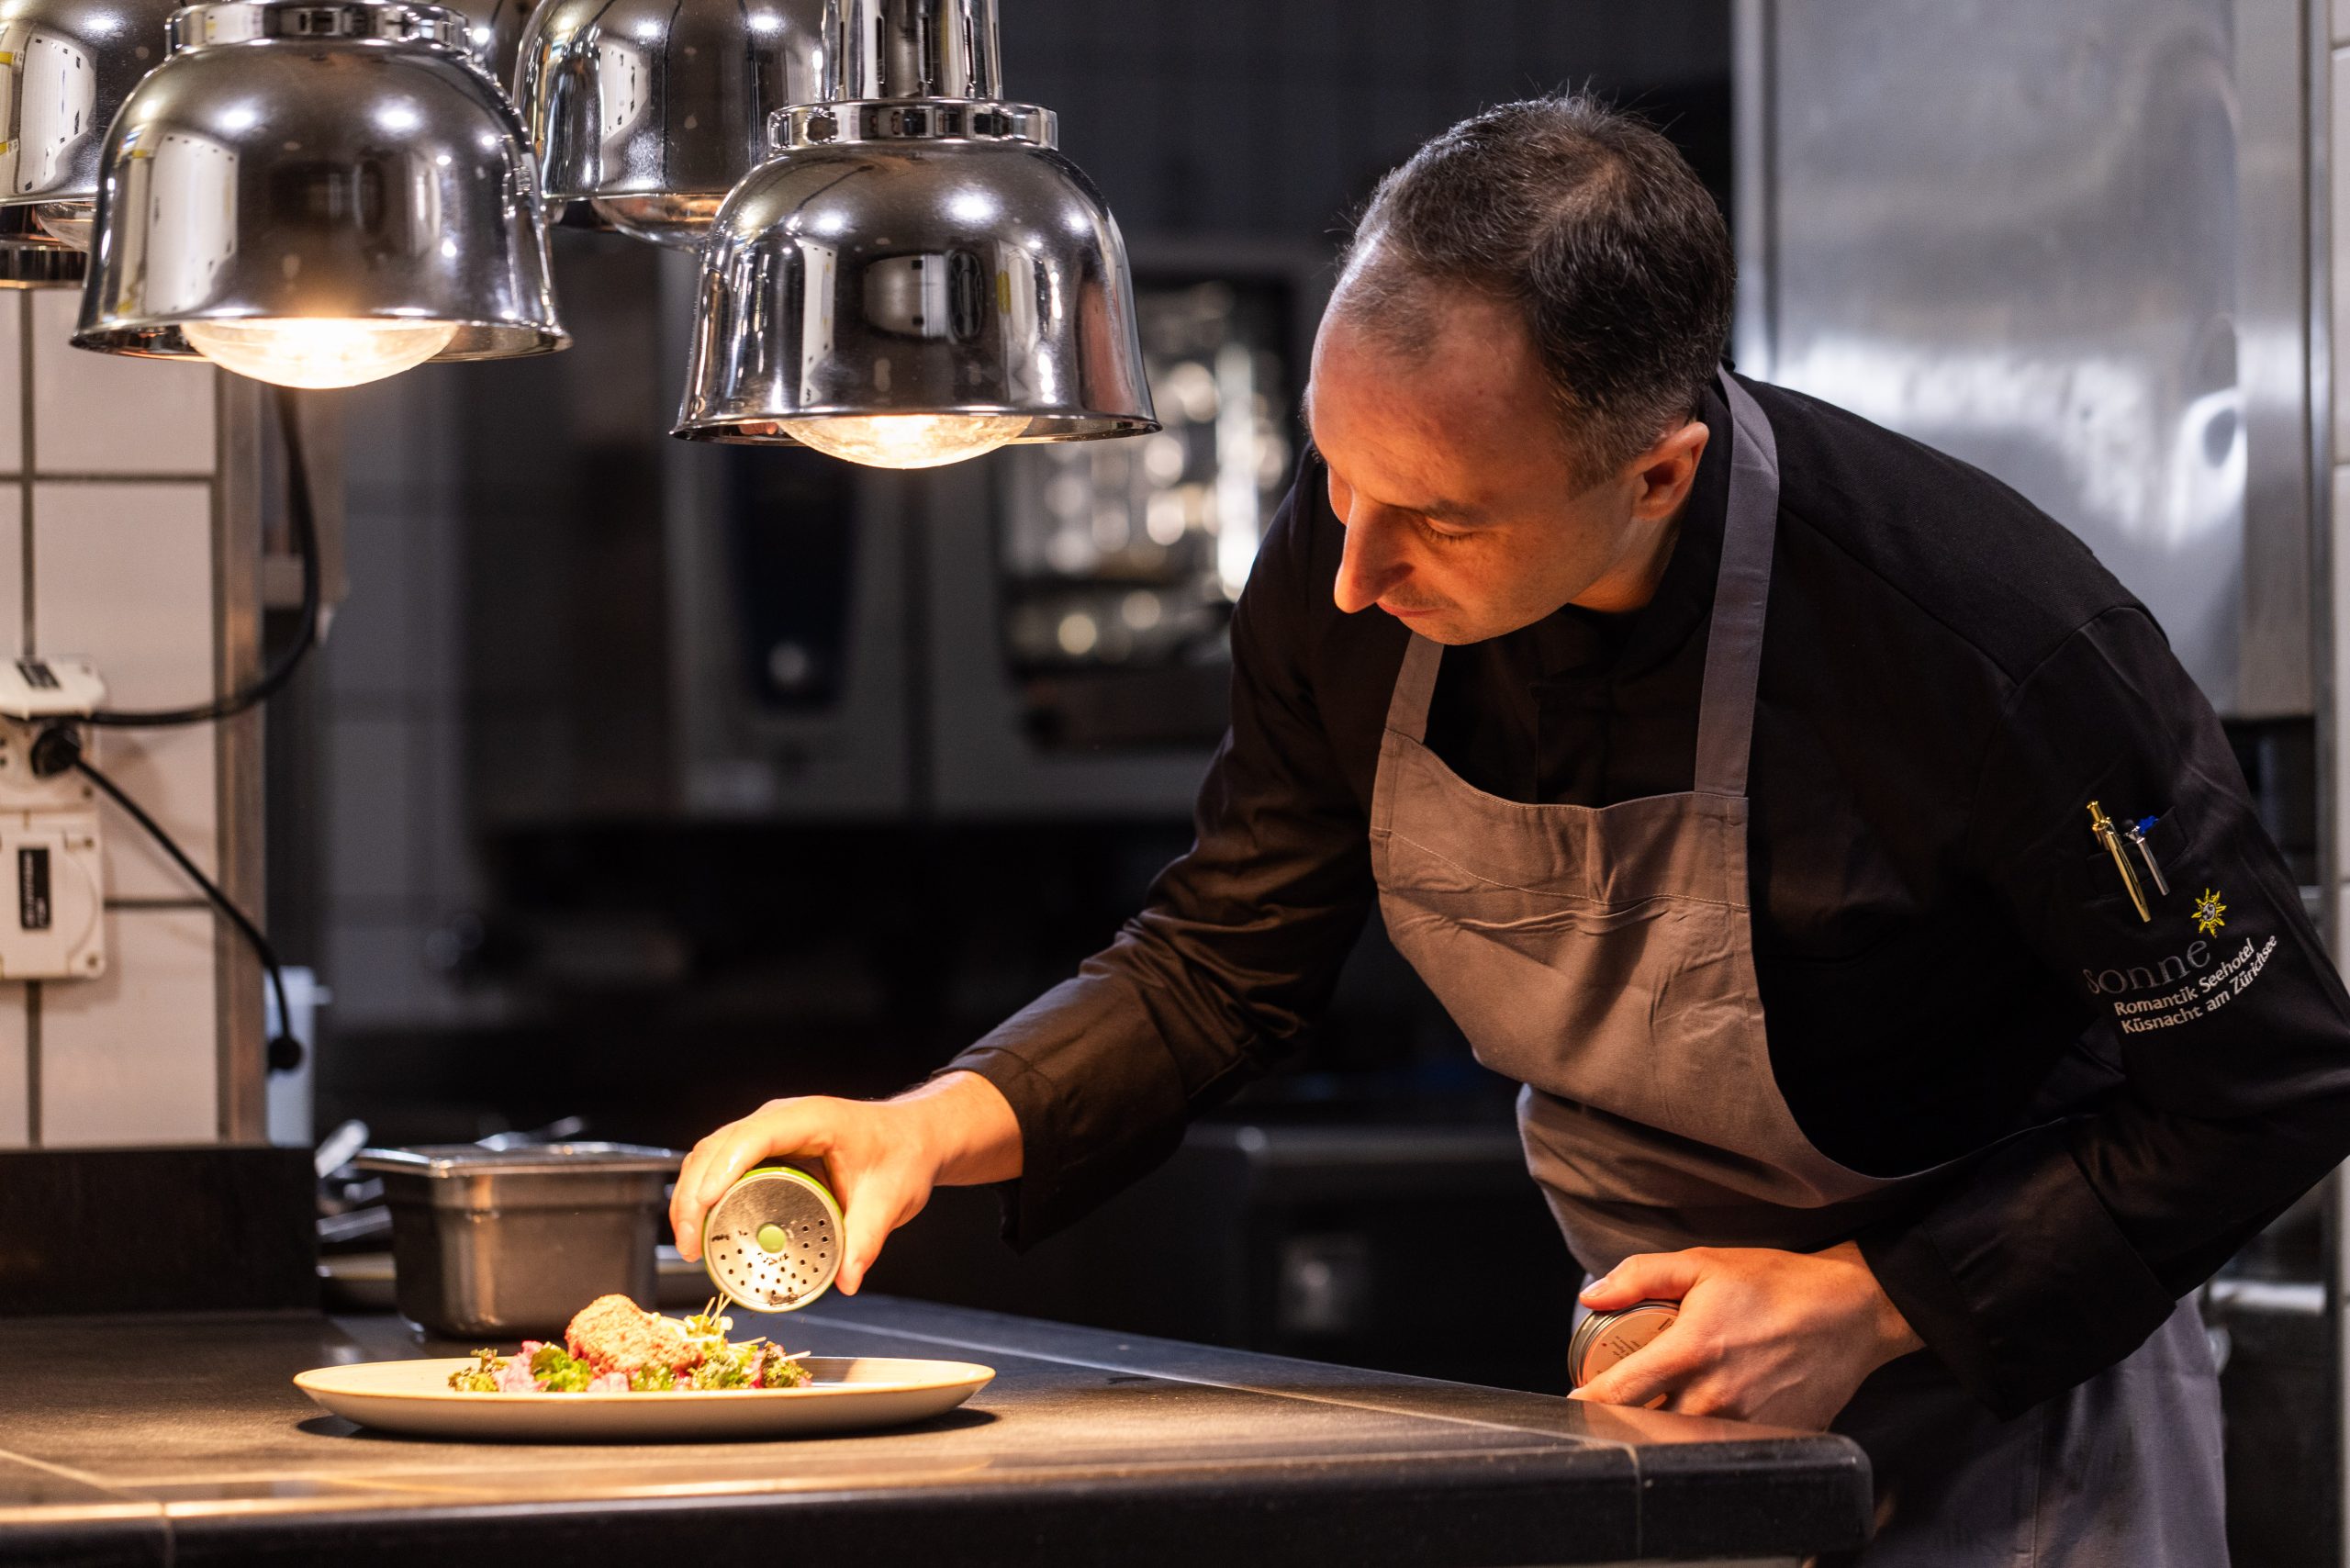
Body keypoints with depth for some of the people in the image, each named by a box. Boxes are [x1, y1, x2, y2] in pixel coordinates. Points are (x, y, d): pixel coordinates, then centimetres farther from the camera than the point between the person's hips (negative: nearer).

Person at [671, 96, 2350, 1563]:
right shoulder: (1351, 570, -17)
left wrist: (1867, 1307, -21)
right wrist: (939, 1123, -17)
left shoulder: (1972, 633, -32)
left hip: (2004, 1407, -4)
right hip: (1651, 1397, 4)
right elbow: (1224, 963, -1)